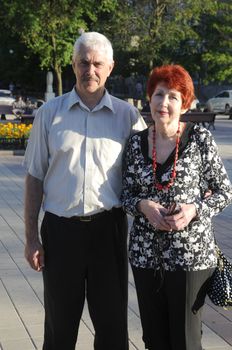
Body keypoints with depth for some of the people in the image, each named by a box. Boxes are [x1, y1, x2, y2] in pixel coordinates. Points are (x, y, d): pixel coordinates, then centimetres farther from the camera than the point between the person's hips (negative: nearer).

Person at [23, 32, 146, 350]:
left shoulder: (127, 115, 2)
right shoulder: (50, 113, 3)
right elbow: (35, 178, 5)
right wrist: (31, 237, 2)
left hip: (108, 227, 0)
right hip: (60, 228, 0)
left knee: (112, 323, 10)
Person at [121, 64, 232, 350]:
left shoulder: (200, 138, -6)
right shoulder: (136, 142, 3)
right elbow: (126, 193, 8)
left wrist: (194, 209, -18)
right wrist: (143, 205, -13)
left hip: (190, 251, -3)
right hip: (145, 253, 3)